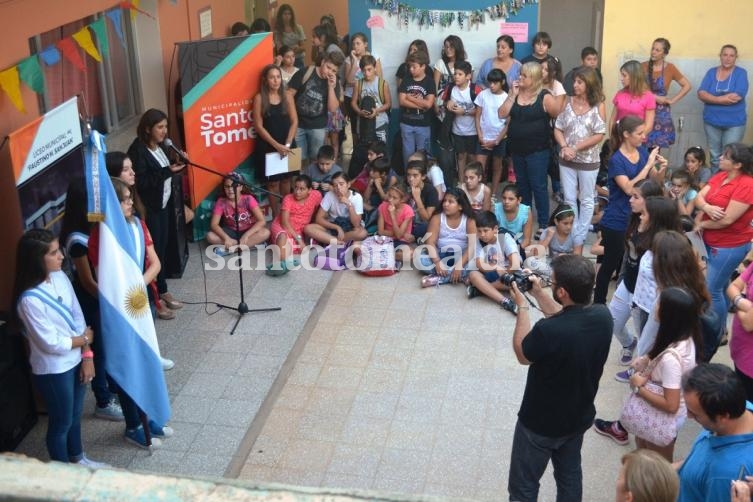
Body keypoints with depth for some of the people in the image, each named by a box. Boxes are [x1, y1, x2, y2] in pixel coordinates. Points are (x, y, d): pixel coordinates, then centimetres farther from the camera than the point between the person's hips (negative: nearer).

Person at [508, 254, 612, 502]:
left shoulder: (548, 331, -37)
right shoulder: (602, 315, -17)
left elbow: (522, 355, -14)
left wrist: (522, 306, -7)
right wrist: (538, 293, 3)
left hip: (540, 423, -6)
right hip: (579, 416, 6)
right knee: (570, 475, 28)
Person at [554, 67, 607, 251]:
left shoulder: (598, 105, -8)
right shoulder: (568, 101, 1)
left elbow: (600, 135, -12)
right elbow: (558, 128, 2)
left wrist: (576, 148, -17)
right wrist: (564, 147, -15)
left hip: (588, 160, -3)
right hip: (567, 160, 3)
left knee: (586, 201, 9)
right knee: (569, 199, 9)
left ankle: (580, 239, 19)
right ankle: (572, 235, 21)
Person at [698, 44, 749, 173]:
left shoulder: (741, 73, -4)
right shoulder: (711, 72, 4)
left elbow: (737, 96, -17)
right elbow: (701, 94, -8)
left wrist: (713, 98, -10)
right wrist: (725, 98, -18)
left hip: (734, 123, -3)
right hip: (712, 121, 3)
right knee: (714, 156, 9)